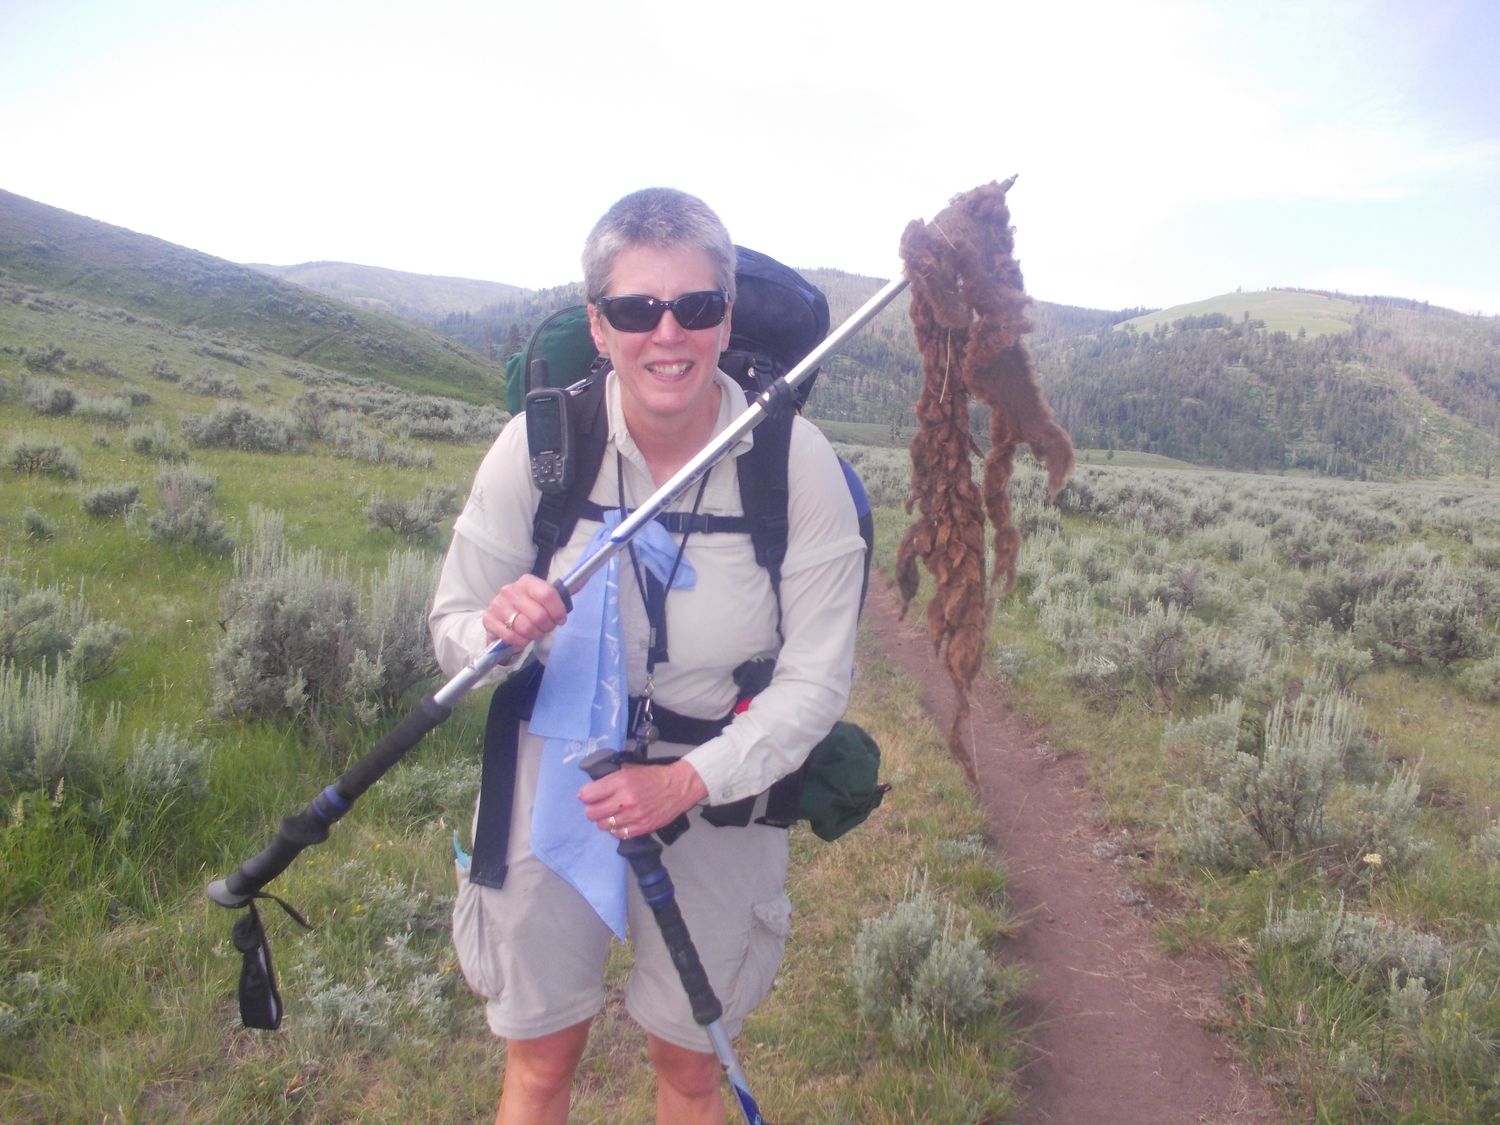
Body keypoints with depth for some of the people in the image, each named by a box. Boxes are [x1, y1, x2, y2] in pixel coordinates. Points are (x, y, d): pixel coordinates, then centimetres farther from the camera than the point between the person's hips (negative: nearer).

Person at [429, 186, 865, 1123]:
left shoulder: (799, 462, -17)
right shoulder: (540, 443, -15)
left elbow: (816, 679, -13)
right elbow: (453, 628, -5)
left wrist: (687, 783, -24)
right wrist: (500, 629, -28)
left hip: (720, 792, 0)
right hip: (556, 773, 1)